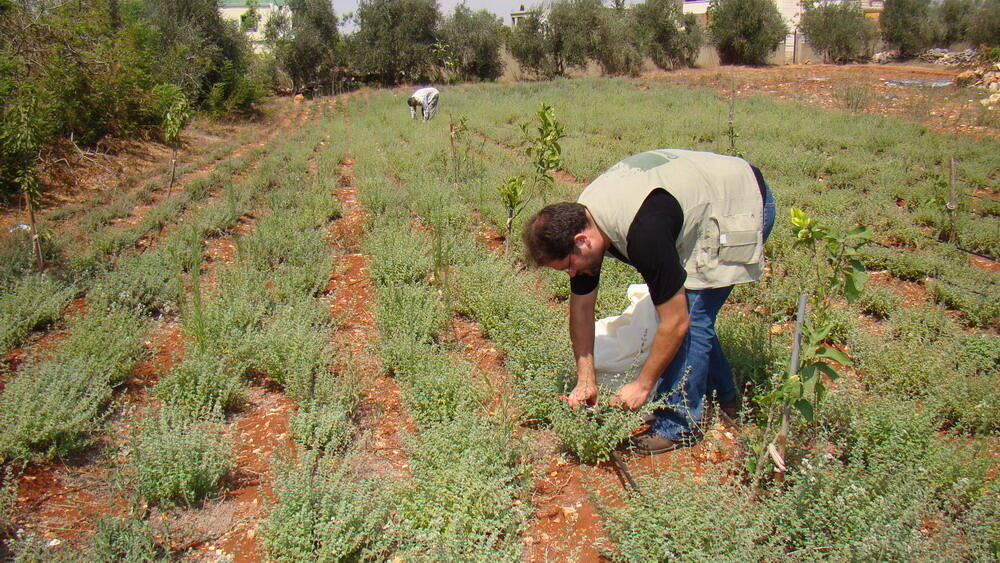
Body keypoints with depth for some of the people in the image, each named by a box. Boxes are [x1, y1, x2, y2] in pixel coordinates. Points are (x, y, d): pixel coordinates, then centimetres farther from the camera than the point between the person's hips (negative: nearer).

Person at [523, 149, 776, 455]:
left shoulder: (643, 234, -39)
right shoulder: (579, 220, -13)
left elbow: (676, 322, -29)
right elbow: (581, 307, -2)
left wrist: (642, 386, -17)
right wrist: (586, 381, -1)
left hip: (745, 203, -8)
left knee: (691, 313, -13)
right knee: (693, 311, 13)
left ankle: (678, 427, 1)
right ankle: (723, 398, 33)